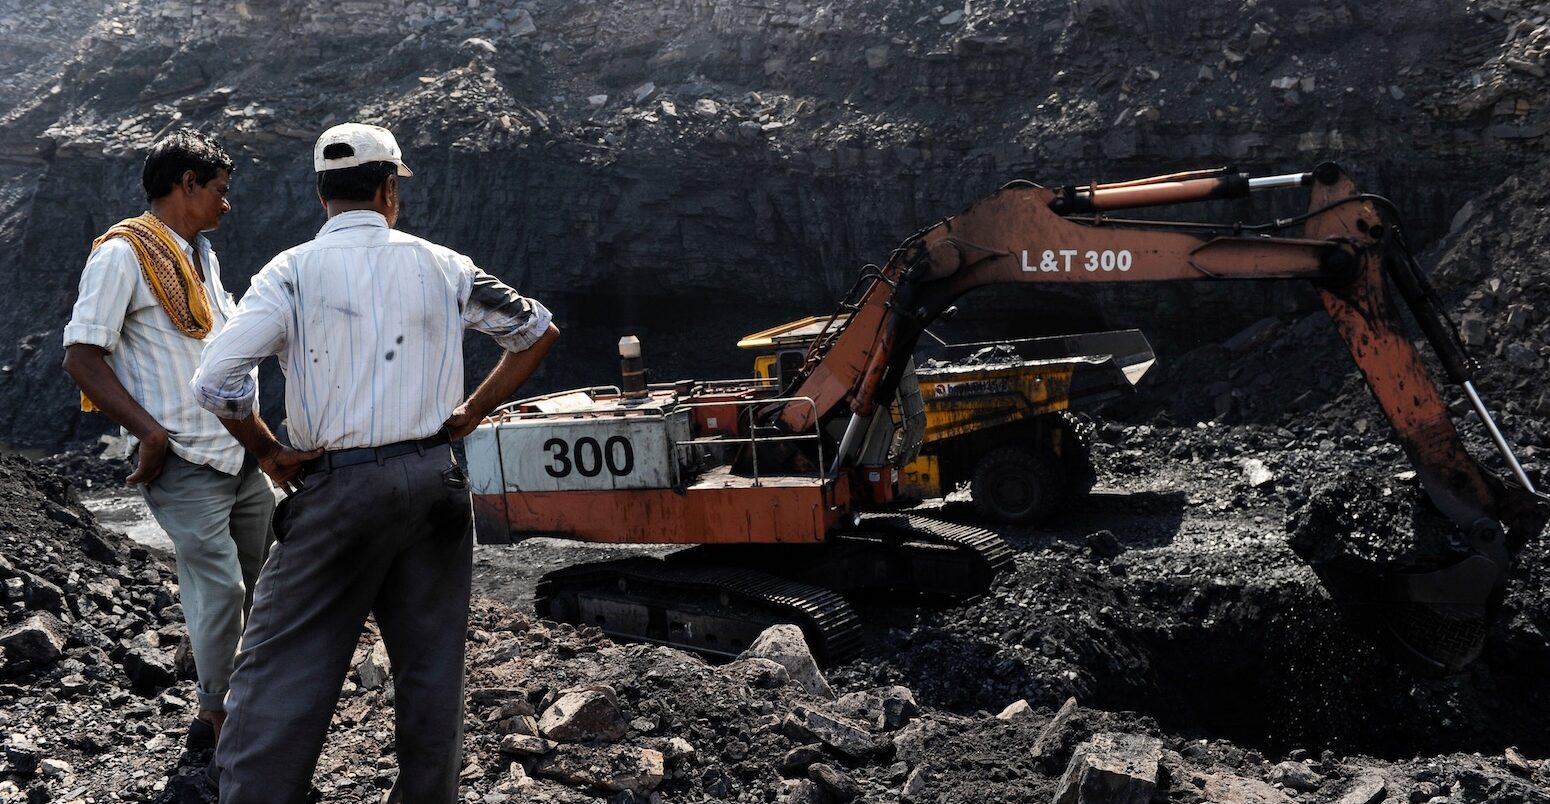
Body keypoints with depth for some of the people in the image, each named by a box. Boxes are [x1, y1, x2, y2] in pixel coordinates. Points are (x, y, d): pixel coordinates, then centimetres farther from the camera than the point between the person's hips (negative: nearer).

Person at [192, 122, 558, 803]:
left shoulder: (292, 271, -4)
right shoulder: (443, 267, 6)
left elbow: (214, 382, -13)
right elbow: (539, 331, 15)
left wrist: (268, 453, 2)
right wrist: (473, 412, 14)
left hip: (338, 488, -3)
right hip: (433, 480, 3)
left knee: (282, 666, 3)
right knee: (431, 661, 12)